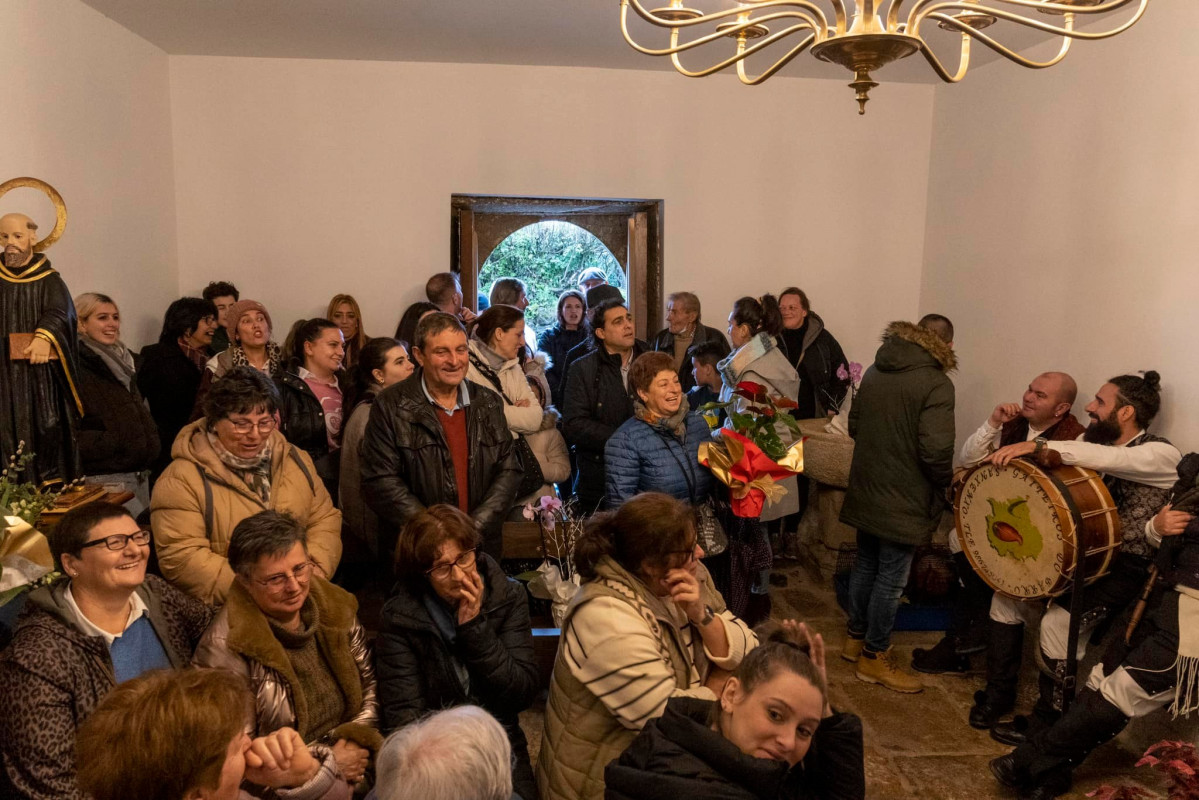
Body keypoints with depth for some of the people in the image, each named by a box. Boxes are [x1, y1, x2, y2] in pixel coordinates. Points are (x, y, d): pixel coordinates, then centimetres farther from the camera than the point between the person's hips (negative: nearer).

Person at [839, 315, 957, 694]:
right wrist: (946, 479, -5)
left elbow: (854, 425, 12)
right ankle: (874, 657, 19)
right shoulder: (936, 384, -18)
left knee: (865, 564, 20)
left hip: (865, 490, 7)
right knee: (891, 579, 6)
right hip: (903, 501, -7)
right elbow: (935, 450, -24)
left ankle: (855, 639, 35)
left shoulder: (875, 371, 4)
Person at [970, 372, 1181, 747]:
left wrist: (1038, 446, -42)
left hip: (1127, 568, -7)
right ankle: (997, 695, 14)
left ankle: (1044, 724, -3)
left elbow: (1108, 459, -34)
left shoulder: (1162, 455, -15)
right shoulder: (1096, 442, 9)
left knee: (1058, 620, -24)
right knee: (1007, 594, -2)